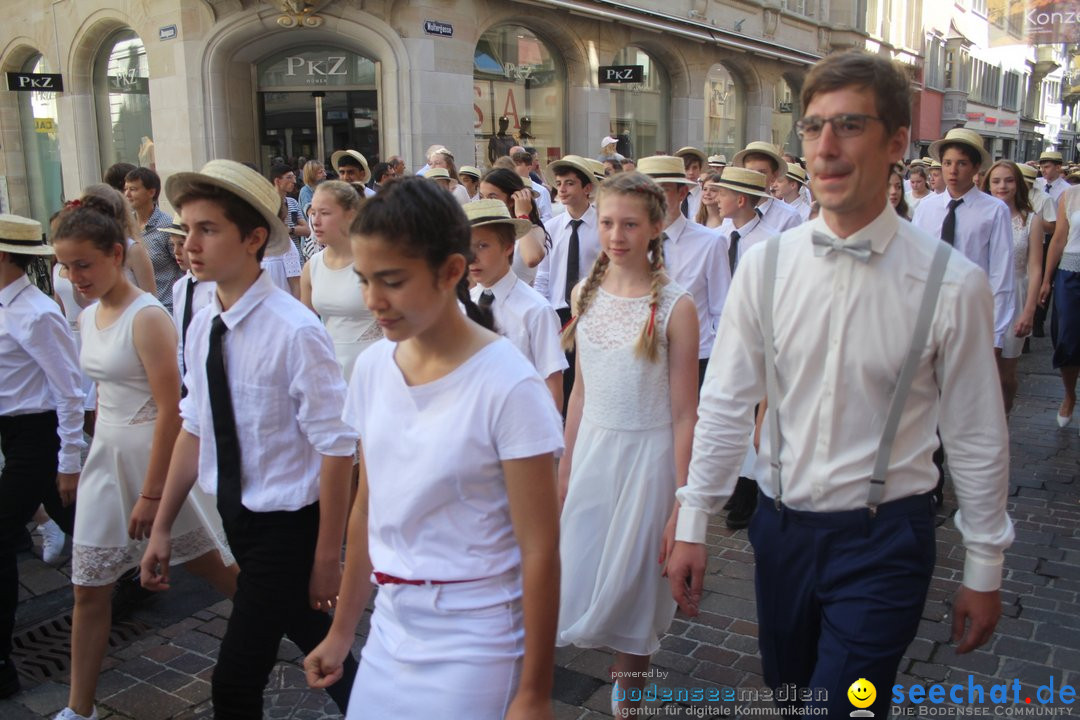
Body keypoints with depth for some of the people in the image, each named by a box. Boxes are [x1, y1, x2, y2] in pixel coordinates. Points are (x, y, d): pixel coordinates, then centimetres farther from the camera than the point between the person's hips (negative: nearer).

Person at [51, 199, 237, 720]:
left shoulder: (147, 317, -18)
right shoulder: (88, 317, 6)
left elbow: (170, 410, -21)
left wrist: (151, 494, -20)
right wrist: (99, 455, 15)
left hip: (155, 452, -7)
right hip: (105, 457, 7)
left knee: (215, 567, 9)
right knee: (89, 588, 10)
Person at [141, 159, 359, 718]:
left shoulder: (295, 331, -24)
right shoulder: (201, 327, -2)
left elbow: (336, 448, -20)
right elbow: (195, 430, 7)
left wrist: (327, 556, -15)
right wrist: (162, 529, 11)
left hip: (286, 525, -7)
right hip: (236, 518, 7)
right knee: (309, 636, 25)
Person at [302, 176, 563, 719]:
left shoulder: (508, 386, -20)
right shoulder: (372, 368, -2)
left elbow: (540, 552, -16)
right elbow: (367, 511, 8)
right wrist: (342, 630, 15)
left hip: (472, 643, -5)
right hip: (390, 628, 5)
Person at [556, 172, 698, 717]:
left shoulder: (675, 305, -14)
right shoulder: (586, 293, 1)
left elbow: (683, 413, -12)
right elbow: (580, 389, 8)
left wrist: (681, 501, -12)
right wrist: (565, 465, 11)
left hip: (646, 454, -4)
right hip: (592, 447, 5)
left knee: (631, 583, 11)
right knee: (579, 574, 11)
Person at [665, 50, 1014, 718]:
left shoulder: (954, 282, -13)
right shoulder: (766, 265, -6)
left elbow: (979, 439, -5)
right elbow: (725, 405, -1)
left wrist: (985, 571, 3)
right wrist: (692, 527, 1)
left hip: (884, 539, -3)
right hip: (782, 525, 4)